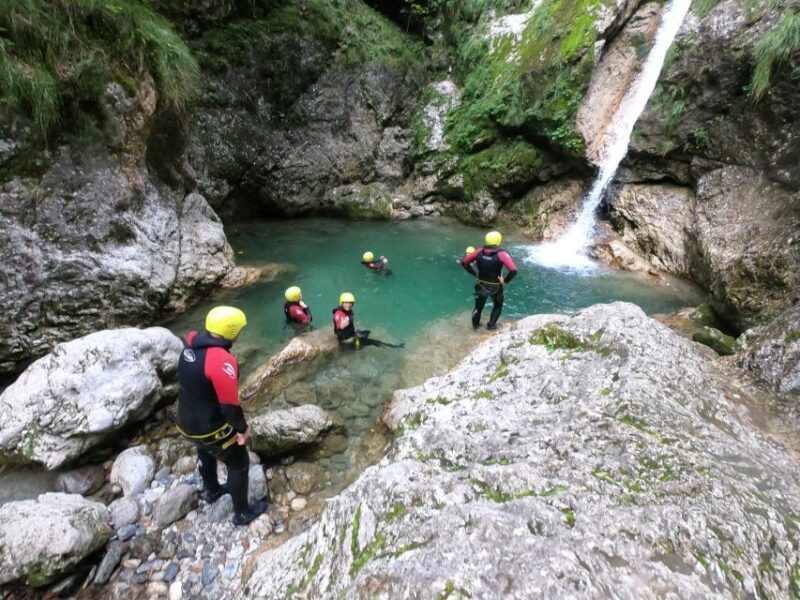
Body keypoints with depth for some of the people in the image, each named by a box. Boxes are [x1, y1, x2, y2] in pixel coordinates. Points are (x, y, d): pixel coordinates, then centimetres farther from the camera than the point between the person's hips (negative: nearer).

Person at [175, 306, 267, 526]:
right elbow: (229, 404, -27)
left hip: (187, 421, 8)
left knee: (206, 455, 34)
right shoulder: (221, 361, -33)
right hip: (211, 428, -8)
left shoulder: (191, 345, -7)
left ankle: (211, 490, 59)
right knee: (239, 464, 14)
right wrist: (242, 428, -10)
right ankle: (242, 513, 31)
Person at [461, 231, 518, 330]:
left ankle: (475, 324, 46)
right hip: (495, 287, -3)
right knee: (498, 306, 28)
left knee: (478, 306, 27)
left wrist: (474, 273, 1)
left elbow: (464, 262, -4)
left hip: (480, 286, 3)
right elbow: (513, 271, -35)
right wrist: (505, 281, -18)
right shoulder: (501, 254, -25)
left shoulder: (479, 252, -13)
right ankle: (491, 325, 33)